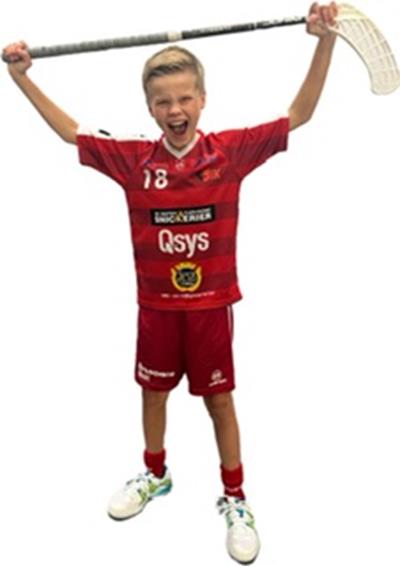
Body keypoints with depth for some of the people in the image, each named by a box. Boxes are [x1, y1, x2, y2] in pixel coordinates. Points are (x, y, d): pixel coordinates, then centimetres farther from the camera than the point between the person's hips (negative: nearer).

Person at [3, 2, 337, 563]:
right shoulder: (132, 158, -4)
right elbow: (69, 131, 7)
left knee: (219, 399, 11)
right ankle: (155, 474, 45)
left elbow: (299, 114, -5)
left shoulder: (231, 150, -9)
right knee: (154, 391, 19)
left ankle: (235, 499, 30)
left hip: (211, 304, -2)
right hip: (156, 305, 2)